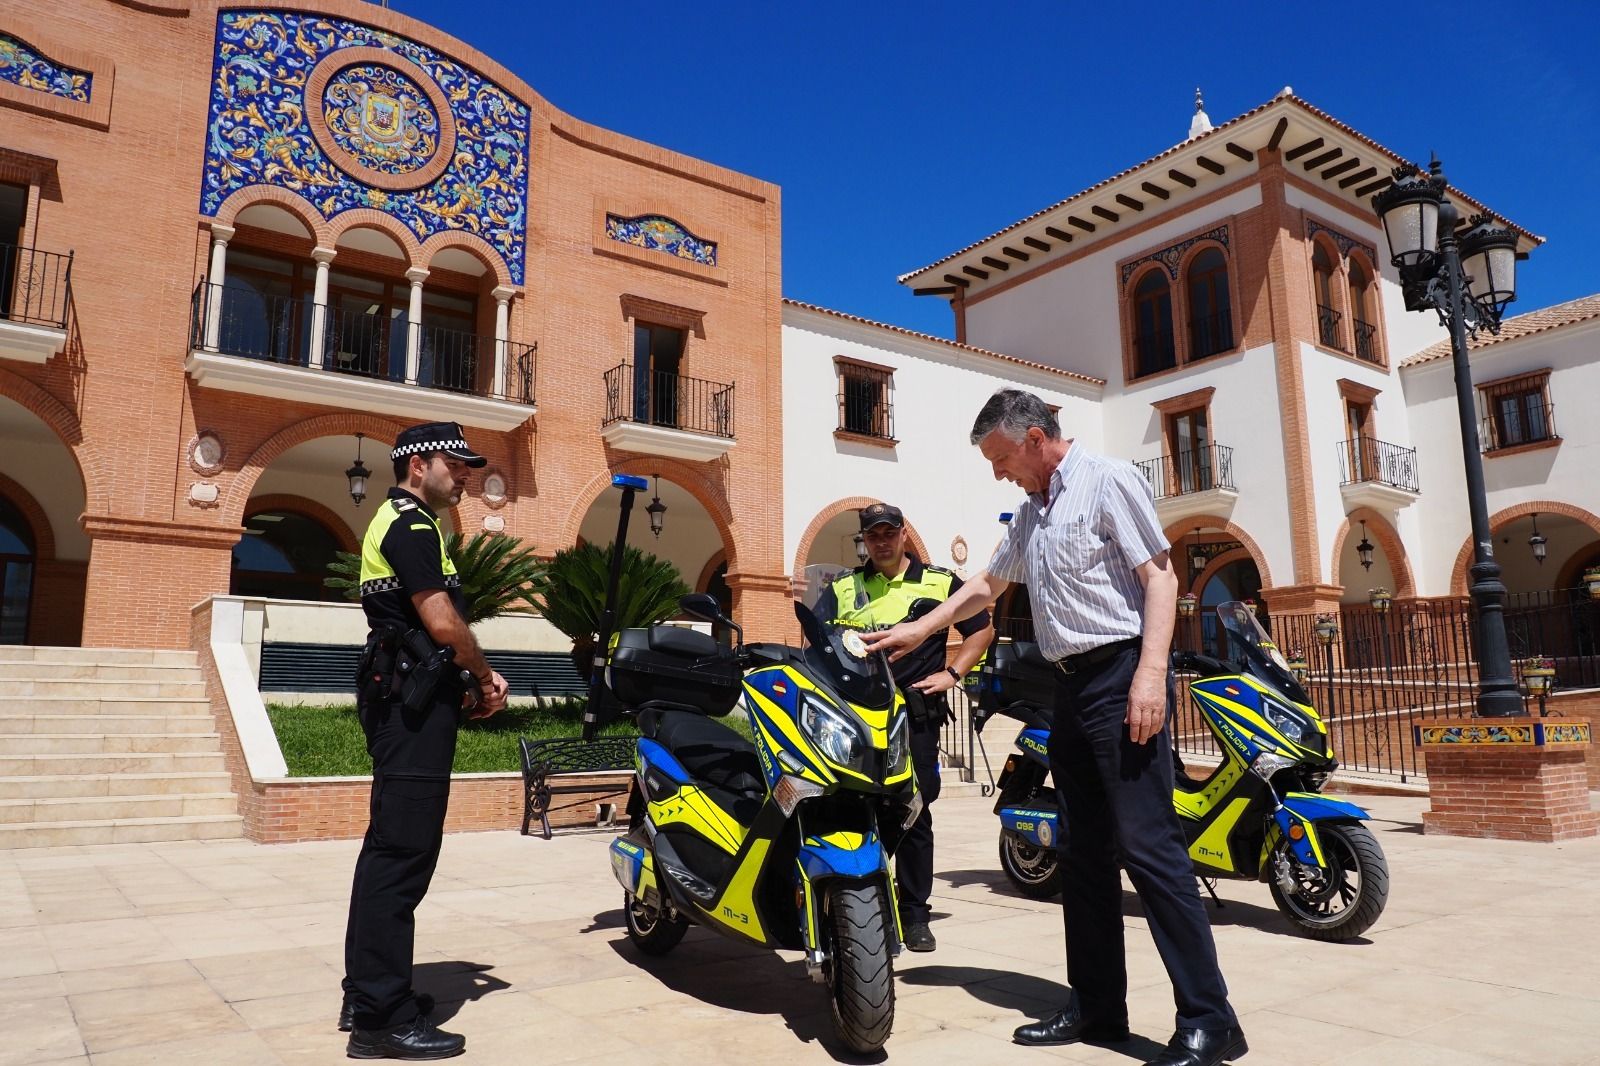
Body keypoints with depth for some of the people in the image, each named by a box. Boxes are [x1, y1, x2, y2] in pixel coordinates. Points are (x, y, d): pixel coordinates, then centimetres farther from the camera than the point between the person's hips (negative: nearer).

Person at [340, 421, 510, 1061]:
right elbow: (442, 622, -19)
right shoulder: (412, 524, -10)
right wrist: (486, 678, -3)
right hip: (415, 702, -11)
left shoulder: (395, 522, 22)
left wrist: (467, 683, 11)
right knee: (403, 851, -10)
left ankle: (367, 994, 23)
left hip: (402, 700, 11)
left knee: (390, 846, 14)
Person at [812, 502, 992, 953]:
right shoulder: (842, 588, 13)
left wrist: (951, 673, 2)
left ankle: (915, 915, 15)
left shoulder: (940, 582, 9)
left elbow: (981, 629, 13)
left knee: (915, 815, 4)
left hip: (916, 715, -1)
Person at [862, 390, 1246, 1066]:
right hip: (1070, 684, 8)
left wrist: (1151, 672, -21)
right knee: (1082, 851, 9)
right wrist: (917, 631, 30)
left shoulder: (1108, 481, -3)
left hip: (1120, 672, -8)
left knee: (1147, 845, -11)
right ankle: (1097, 1005, 17)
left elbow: (1159, 575, -11)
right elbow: (986, 586, 31)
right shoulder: (1031, 512, 20)